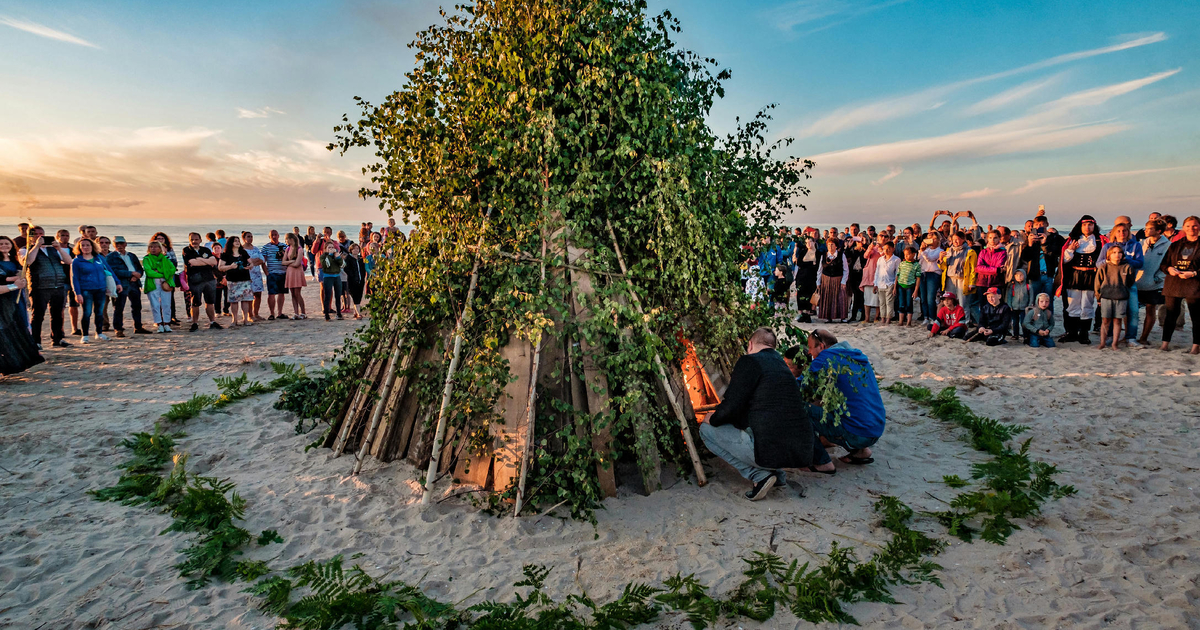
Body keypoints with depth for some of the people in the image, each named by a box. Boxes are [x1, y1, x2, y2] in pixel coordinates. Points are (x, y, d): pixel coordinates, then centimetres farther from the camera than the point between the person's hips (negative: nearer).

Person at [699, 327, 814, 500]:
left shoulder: (749, 361, -5)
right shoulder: (782, 365, 20)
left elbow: (731, 407, -12)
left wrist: (712, 419, 11)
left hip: (771, 452, -9)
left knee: (707, 429, 9)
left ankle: (760, 475, -1)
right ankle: (778, 473, 15)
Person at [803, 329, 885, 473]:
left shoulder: (826, 357, -9)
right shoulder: (859, 356, 16)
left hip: (856, 434, -9)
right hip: (877, 430, 9)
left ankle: (823, 462, 0)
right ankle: (861, 451, 20)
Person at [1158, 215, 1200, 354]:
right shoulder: (1175, 245, 13)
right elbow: (1163, 263, 15)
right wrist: (1169, 269, -5)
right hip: (1173, 284, 3)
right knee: (1171, 315, 5)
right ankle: (1165, 343, 10)